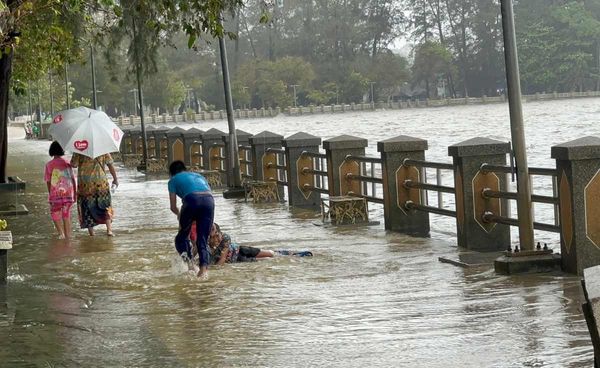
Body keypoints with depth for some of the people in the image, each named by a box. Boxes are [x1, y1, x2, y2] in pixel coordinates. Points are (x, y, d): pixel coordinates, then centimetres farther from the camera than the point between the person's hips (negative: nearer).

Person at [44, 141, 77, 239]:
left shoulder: (49, 165, -3)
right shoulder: (67, 163, 5)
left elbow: (48, 181, -3)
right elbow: (73, 179, 5)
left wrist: (50, 194, 8)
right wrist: (75, 193, 13)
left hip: (56, 192, -3)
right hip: (68, 192, 3)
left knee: (55, 214, 10)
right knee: (66, 214, 13)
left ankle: (61, 233, -9)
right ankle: (68, 235, 12)